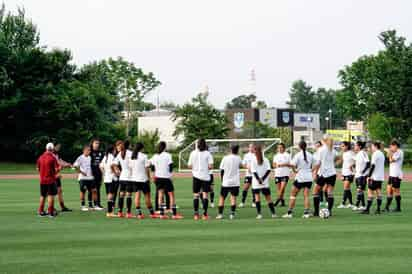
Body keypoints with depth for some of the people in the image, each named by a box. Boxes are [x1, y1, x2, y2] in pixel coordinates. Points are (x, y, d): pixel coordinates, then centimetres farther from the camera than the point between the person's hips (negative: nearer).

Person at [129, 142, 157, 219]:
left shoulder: (132, 157, 6)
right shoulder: (144, 156, -9)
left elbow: (130, 168, 8)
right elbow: (147, 168, -9)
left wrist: (132, 176, 14)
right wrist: (149, 178, 0)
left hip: (134, 178, 4)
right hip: (143, 179, -4)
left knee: (137, 195, 2)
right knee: (147, 195, 5)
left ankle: (139, 213, -5)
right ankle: (152, 213, 11)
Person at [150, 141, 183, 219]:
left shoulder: (155, 156, 5)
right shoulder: (168, 155, -8)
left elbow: (152, 168, 7)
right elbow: (170, 166, -10)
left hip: (158, 177, 4)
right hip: (166, 177, -4)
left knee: (160, 195, 6)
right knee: (171, 195, 1)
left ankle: (161, 214, 0)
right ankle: (174, 214, -3)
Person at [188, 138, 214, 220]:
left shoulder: (193, 153, 0)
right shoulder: (207, 153, -5)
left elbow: (189, 166, 0)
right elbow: (210, 166, -12)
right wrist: (207, 168, 9)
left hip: (196, 176, 2)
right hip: (205, 176, -1)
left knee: (196, 195, 7)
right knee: (205, 195, 0)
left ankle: (196, 214, 3)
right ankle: (205, 214, -5)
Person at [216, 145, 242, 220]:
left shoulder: (225, 158, -2)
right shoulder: (238, 158, -2)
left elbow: (221, 170, 0)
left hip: (225, 182, 0)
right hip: (235, 182, 0)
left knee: (222, 197, 10)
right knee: (233, 197, 1)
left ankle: (220, 214, 5)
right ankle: (232, 214, -10)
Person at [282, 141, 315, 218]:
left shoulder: (298, 155, -9)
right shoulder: (310, 155, 5)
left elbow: (292, 164, -20)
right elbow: (315, 165, 10)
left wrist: (295, 170, -4)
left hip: (300, 177, -4)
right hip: (309, 178, 4)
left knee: (293, 195, 6)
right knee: (306, 196, 4)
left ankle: (289, 212, 4)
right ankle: (306, 212, -5)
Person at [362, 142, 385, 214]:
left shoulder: (375, 154, -12)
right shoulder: (382, 154, 15)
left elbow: (373, 166, -18)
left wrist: (369, 176, -16)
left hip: (374, 177, -9)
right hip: (381, 177, 9)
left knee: (370, 192, -6)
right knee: (378, 192, 7)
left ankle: (367, 209, -8)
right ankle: (378, 209, 4)